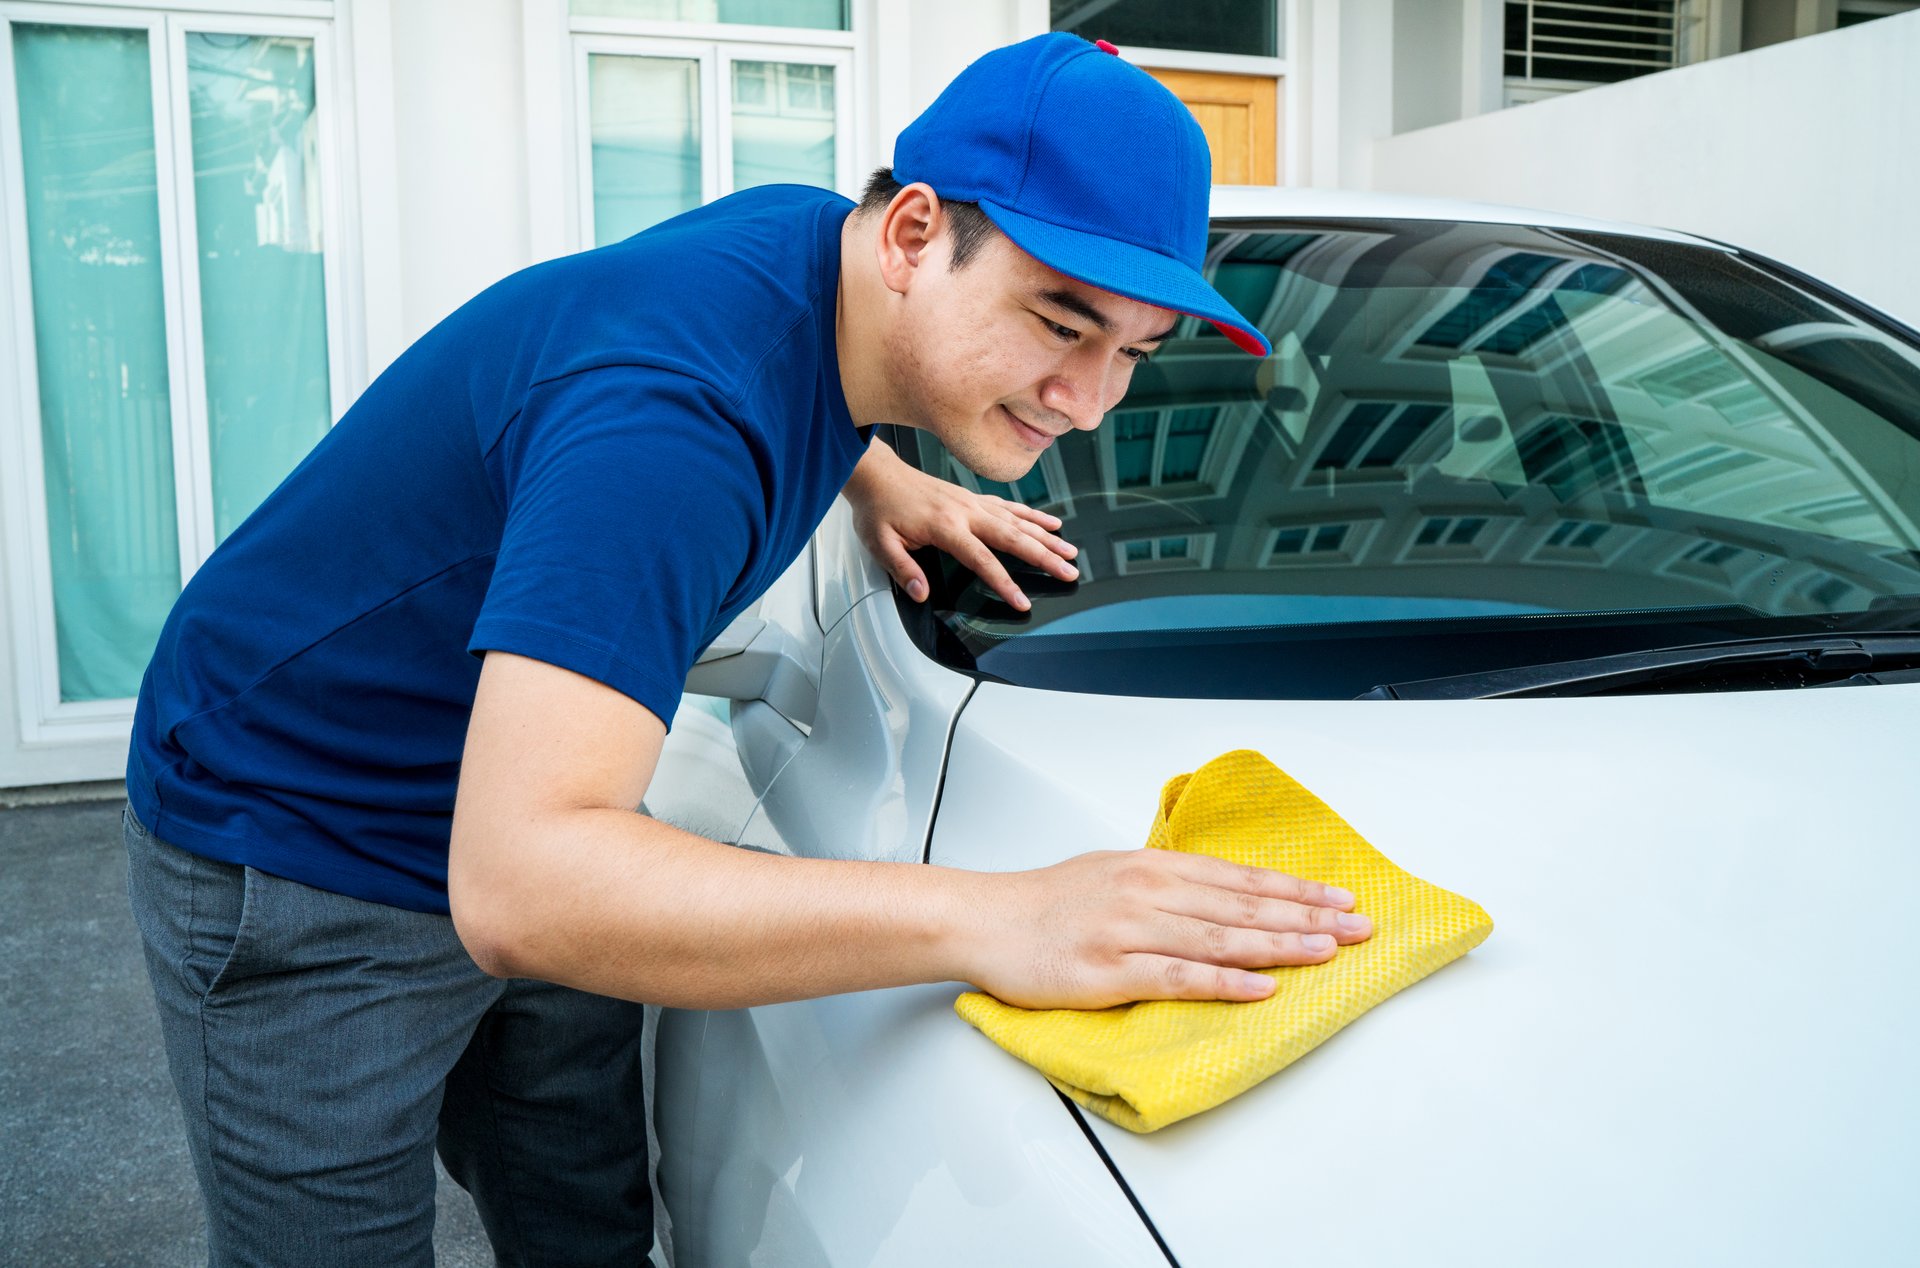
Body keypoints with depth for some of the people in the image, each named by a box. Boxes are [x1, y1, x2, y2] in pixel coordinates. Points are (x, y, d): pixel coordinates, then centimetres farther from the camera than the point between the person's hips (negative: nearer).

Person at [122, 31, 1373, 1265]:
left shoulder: (815, 238, -8)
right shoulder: (667, 416, -37)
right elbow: (516, 886, -46)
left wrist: (884, 480, 3)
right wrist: (985, 919, -49)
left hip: (537, 845, 8)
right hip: (296, 868, -7)